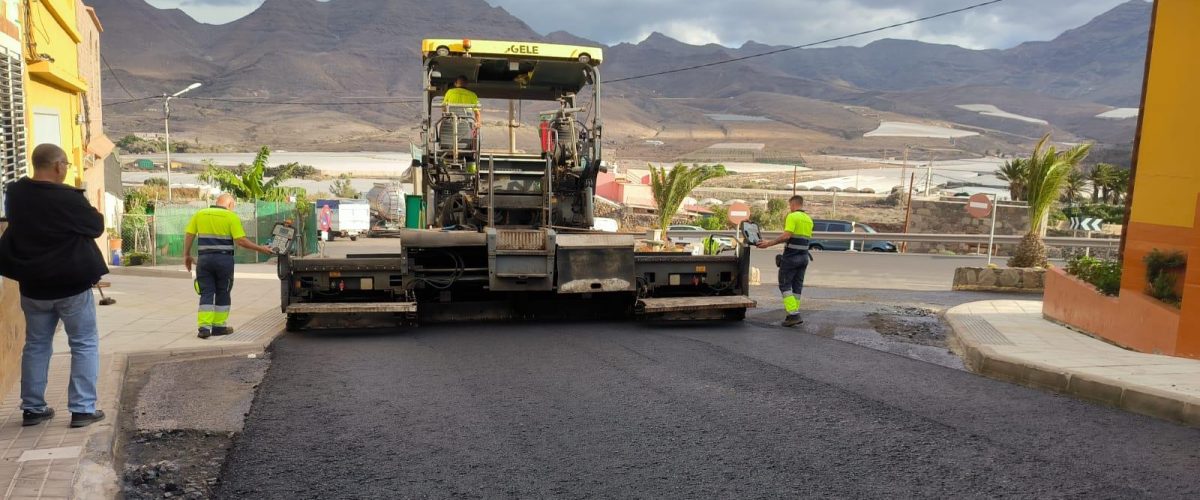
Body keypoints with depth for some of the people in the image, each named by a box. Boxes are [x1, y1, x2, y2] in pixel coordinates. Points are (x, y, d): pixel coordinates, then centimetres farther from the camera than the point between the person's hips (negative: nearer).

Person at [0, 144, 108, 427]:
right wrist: (81, 203, 9)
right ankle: (83, 409, 1)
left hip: (32, 285, 6)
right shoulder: (68, 197, -19)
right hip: (72, 285, -6)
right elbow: (97, 227, -6)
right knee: (84, 344, 4)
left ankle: (32, 408, 21)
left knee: (36, 345, 17)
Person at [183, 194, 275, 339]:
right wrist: (261, 249, -2)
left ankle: (204, 327, -4)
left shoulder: (200, 214, 9)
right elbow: (241, 241, -10)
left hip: (204, 259, 3)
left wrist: (187, 255, 16)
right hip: (224, 259, -3)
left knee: (207, 293, 6)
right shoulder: (231, 217, -3)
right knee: (223, 293, 10)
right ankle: (219, 326, 16)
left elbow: (189, 235, 6)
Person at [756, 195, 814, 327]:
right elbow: (806, 238, 16)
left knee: (785, 285, -1)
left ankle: (794, 314, -10)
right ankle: (794, 315, 14)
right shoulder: (809, 219, 13)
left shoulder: (792, 216, -11)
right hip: (804, 256, 8)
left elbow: (786, 236, -21)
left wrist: (769, 243, -17)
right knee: (797, 286, 12)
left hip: (791, 256, -7)